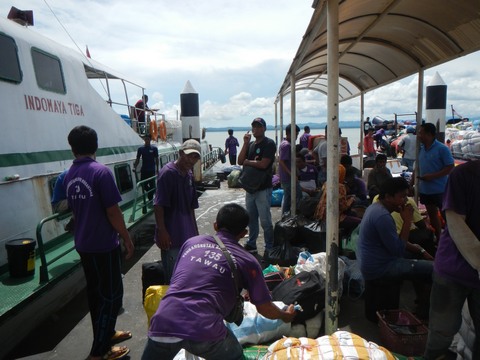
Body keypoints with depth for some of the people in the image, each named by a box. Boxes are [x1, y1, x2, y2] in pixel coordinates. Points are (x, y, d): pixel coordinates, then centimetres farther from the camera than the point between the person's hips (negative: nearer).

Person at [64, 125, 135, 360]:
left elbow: (74, 210, 14)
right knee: (111, 295, 4)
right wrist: (127, 239, -8)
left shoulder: (69, 176, 4)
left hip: (83, 244, 8)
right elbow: (113, 212, -19)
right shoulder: (101, 172, -19)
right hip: (104, 244, -8)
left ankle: (106, 333, 36)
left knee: (94, 291, 19)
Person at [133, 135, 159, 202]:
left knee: (152, 185, 2)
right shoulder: (140, 149, 3)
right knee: (144, 185, 3)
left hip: (151, 170, -1)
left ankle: (150, 199, 14)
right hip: (143, 170, 2)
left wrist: (157, 169, 0)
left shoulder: (154, 148, 1)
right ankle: (149, 194, 30)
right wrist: (135, 167, -9)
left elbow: (156, 159, 4)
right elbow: (137, 159, 5)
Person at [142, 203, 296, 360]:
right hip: (203, 329, -2)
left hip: (164, 323, 3)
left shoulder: (192, 242, 17)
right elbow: (264, 308, 16)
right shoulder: (247, 260, 8)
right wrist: (284, 315, 39)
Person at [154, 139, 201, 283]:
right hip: (171, 236, -8)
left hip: (188, 234, 8)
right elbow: (158, 205, -18)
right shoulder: (167, 172, -14)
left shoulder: (189, 174, 10)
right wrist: (162, 231, -20)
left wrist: (195, 230, 20)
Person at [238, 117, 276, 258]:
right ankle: (251, 245, 29)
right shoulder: (250, 144, 14)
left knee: (265, 221, -2)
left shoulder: (269, 144, -8)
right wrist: (245, 143, -5)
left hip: (263, 189, -7)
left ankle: (269, 248, 10)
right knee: (251, 219, 17)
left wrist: (247, 162, -4)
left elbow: (263, 164, -20)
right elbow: (240, 161, 3)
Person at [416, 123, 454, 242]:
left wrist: (432, 176, -21)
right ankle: (437, 238, 30)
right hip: (425, 189, 7)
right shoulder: (421, 149, 7)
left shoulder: (442, 149, -12)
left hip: (440, 190, -7)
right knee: (432, 214, 17)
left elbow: (450, 167, -14)